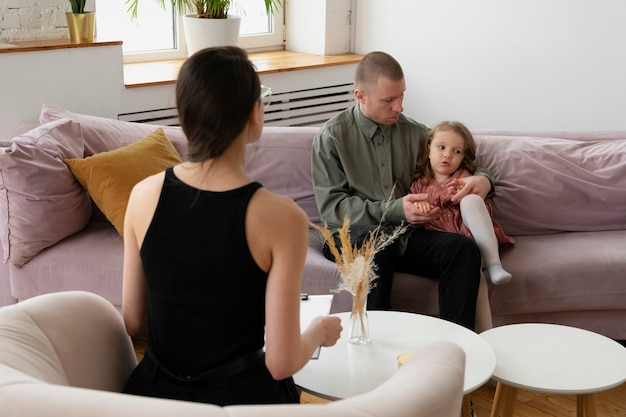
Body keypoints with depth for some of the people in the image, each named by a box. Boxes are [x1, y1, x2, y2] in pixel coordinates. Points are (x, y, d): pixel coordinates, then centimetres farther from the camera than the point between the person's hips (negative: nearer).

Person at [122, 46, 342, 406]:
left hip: (155, 390, 4)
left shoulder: (144, 194, -9)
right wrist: (321, 331, 4)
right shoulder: (280, 216, -22)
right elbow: (281, 362, -17)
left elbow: (134, 322, 2)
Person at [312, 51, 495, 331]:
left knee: (464, 249, -25)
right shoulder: (332, 136, 0)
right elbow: (330, 206, -7)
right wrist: (394, 210, -18)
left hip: (407, 236, 4)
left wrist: (482, 179, -4)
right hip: (353, 234, -4)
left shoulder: (414, 132, 12)